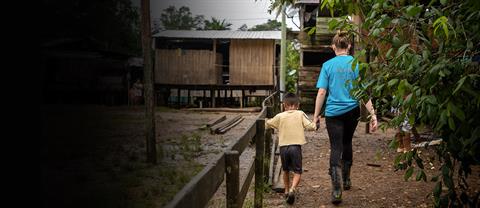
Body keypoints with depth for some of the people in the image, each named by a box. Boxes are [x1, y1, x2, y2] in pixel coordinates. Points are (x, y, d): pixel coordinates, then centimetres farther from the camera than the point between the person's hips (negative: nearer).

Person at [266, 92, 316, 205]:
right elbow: (310, 126, -5)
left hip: (283, 147, 2)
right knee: (297, 172, 1)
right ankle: (292, 189, -23)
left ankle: (287, 191, 30)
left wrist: (266, 121, 37)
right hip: (296, 146, -2)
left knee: (286, 170, 22)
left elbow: (267, 124, 15)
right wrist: (315, 124, 16)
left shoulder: (280, 116, 5)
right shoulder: (300, 114, 2)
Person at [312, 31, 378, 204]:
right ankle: (346, 180, 36)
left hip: (333, 112, -2)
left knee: (336, 148, -2)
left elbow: (321, 92, -7)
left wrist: (316, 115, 0)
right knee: (347, 143, 23)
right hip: (352, 111, 2)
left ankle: (337, 190, -15)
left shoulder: (328, 65, -4)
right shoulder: (356, 64, -1)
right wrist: (373, 114, -6)